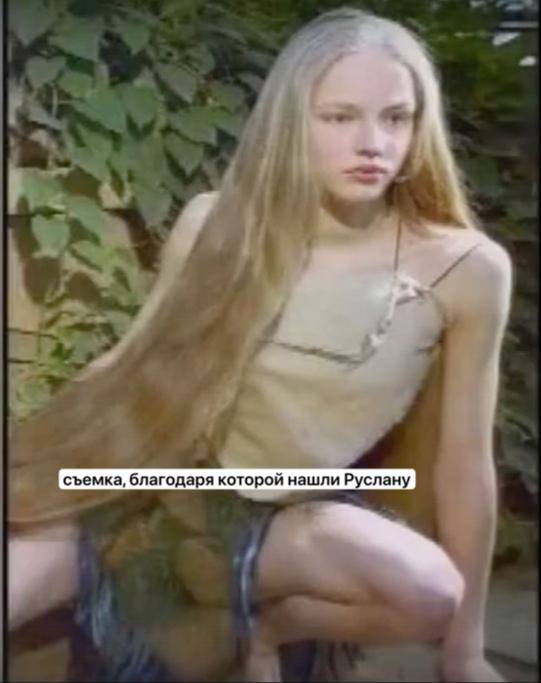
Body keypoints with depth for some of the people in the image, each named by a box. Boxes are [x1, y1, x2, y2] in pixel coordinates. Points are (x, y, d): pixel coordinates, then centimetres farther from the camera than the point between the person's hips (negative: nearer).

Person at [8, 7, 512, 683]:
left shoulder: (465, 269, -15)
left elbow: (465, 465, -7)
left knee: (427, 592, -30)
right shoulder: (218, 224, -10)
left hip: (289, 521, 0)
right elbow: (134, 366, 1)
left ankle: (264, 623, 1)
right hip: (149, 486, 1)